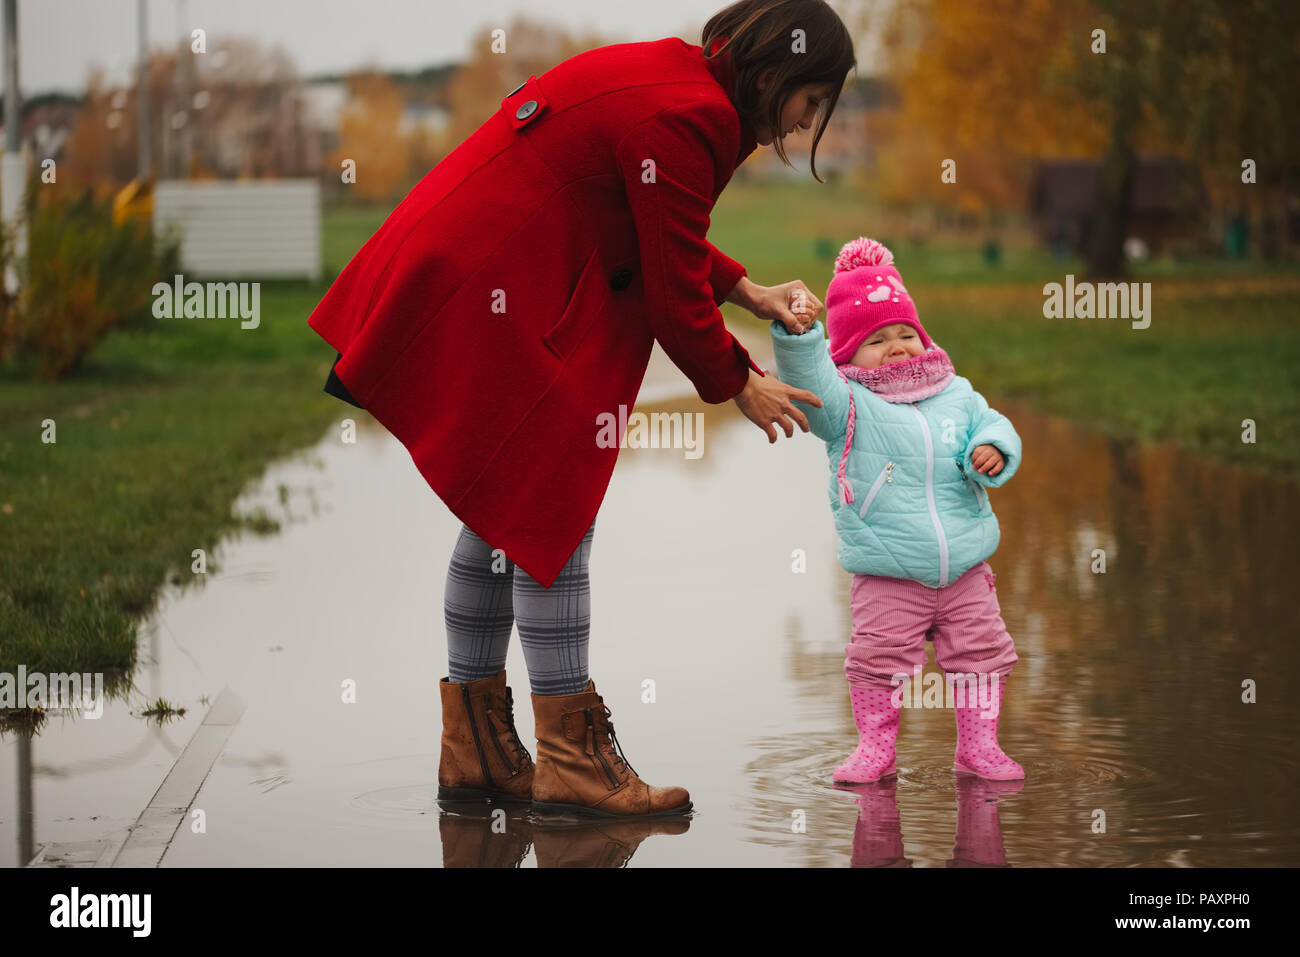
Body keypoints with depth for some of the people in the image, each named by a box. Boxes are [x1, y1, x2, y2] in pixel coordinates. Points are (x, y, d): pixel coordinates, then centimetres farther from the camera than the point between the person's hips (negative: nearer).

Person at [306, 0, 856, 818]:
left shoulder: (672, 78, 11)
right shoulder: (682, 119, -20)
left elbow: (665, 236, 23)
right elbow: (673, 289, -15)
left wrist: (748, 290, 12)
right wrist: (736, 386, -1)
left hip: (459, 277, 11)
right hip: (488, 297, -11)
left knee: (503, 519, 14)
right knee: (551, 520, -7)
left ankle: (474, 750, 21)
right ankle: (571, 760, -1)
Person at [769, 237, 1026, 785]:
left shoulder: (957, 396, 7)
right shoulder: (847, 404, -5)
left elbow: (992, 426, 8)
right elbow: (806, 378, -20)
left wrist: (992, 451, -16)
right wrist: (798, 333, -38)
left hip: (965, 571, 3)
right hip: (887, 580, -3)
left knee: (982, 653, 7)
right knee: (878, 658, -5)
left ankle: (978, 747, 20)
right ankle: (875, 748, 12)